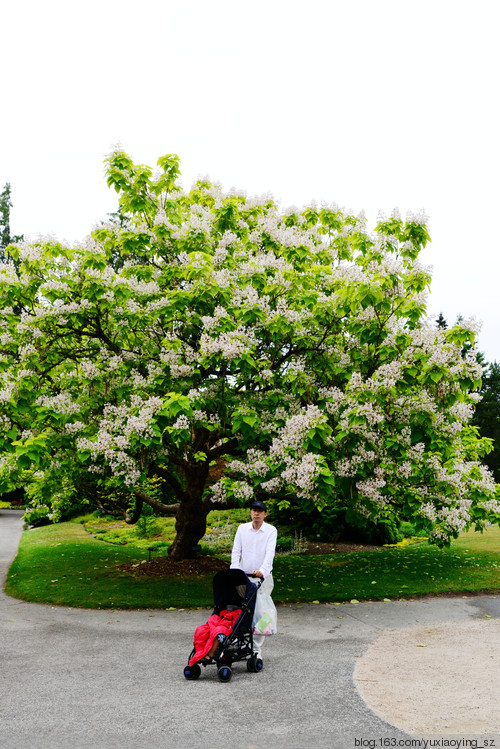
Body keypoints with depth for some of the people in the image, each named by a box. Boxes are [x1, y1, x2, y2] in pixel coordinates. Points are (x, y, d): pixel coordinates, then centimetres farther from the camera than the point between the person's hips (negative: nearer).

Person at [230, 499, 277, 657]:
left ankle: (257, 650, 6)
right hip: (243, 577, 2)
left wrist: (263, 570, -30)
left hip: (263, 577, -2)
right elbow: (236, 551, 1)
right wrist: (235, 569, -14)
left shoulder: (271, 530, -2)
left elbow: (270, 552, -14)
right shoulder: (242, 528, 6)